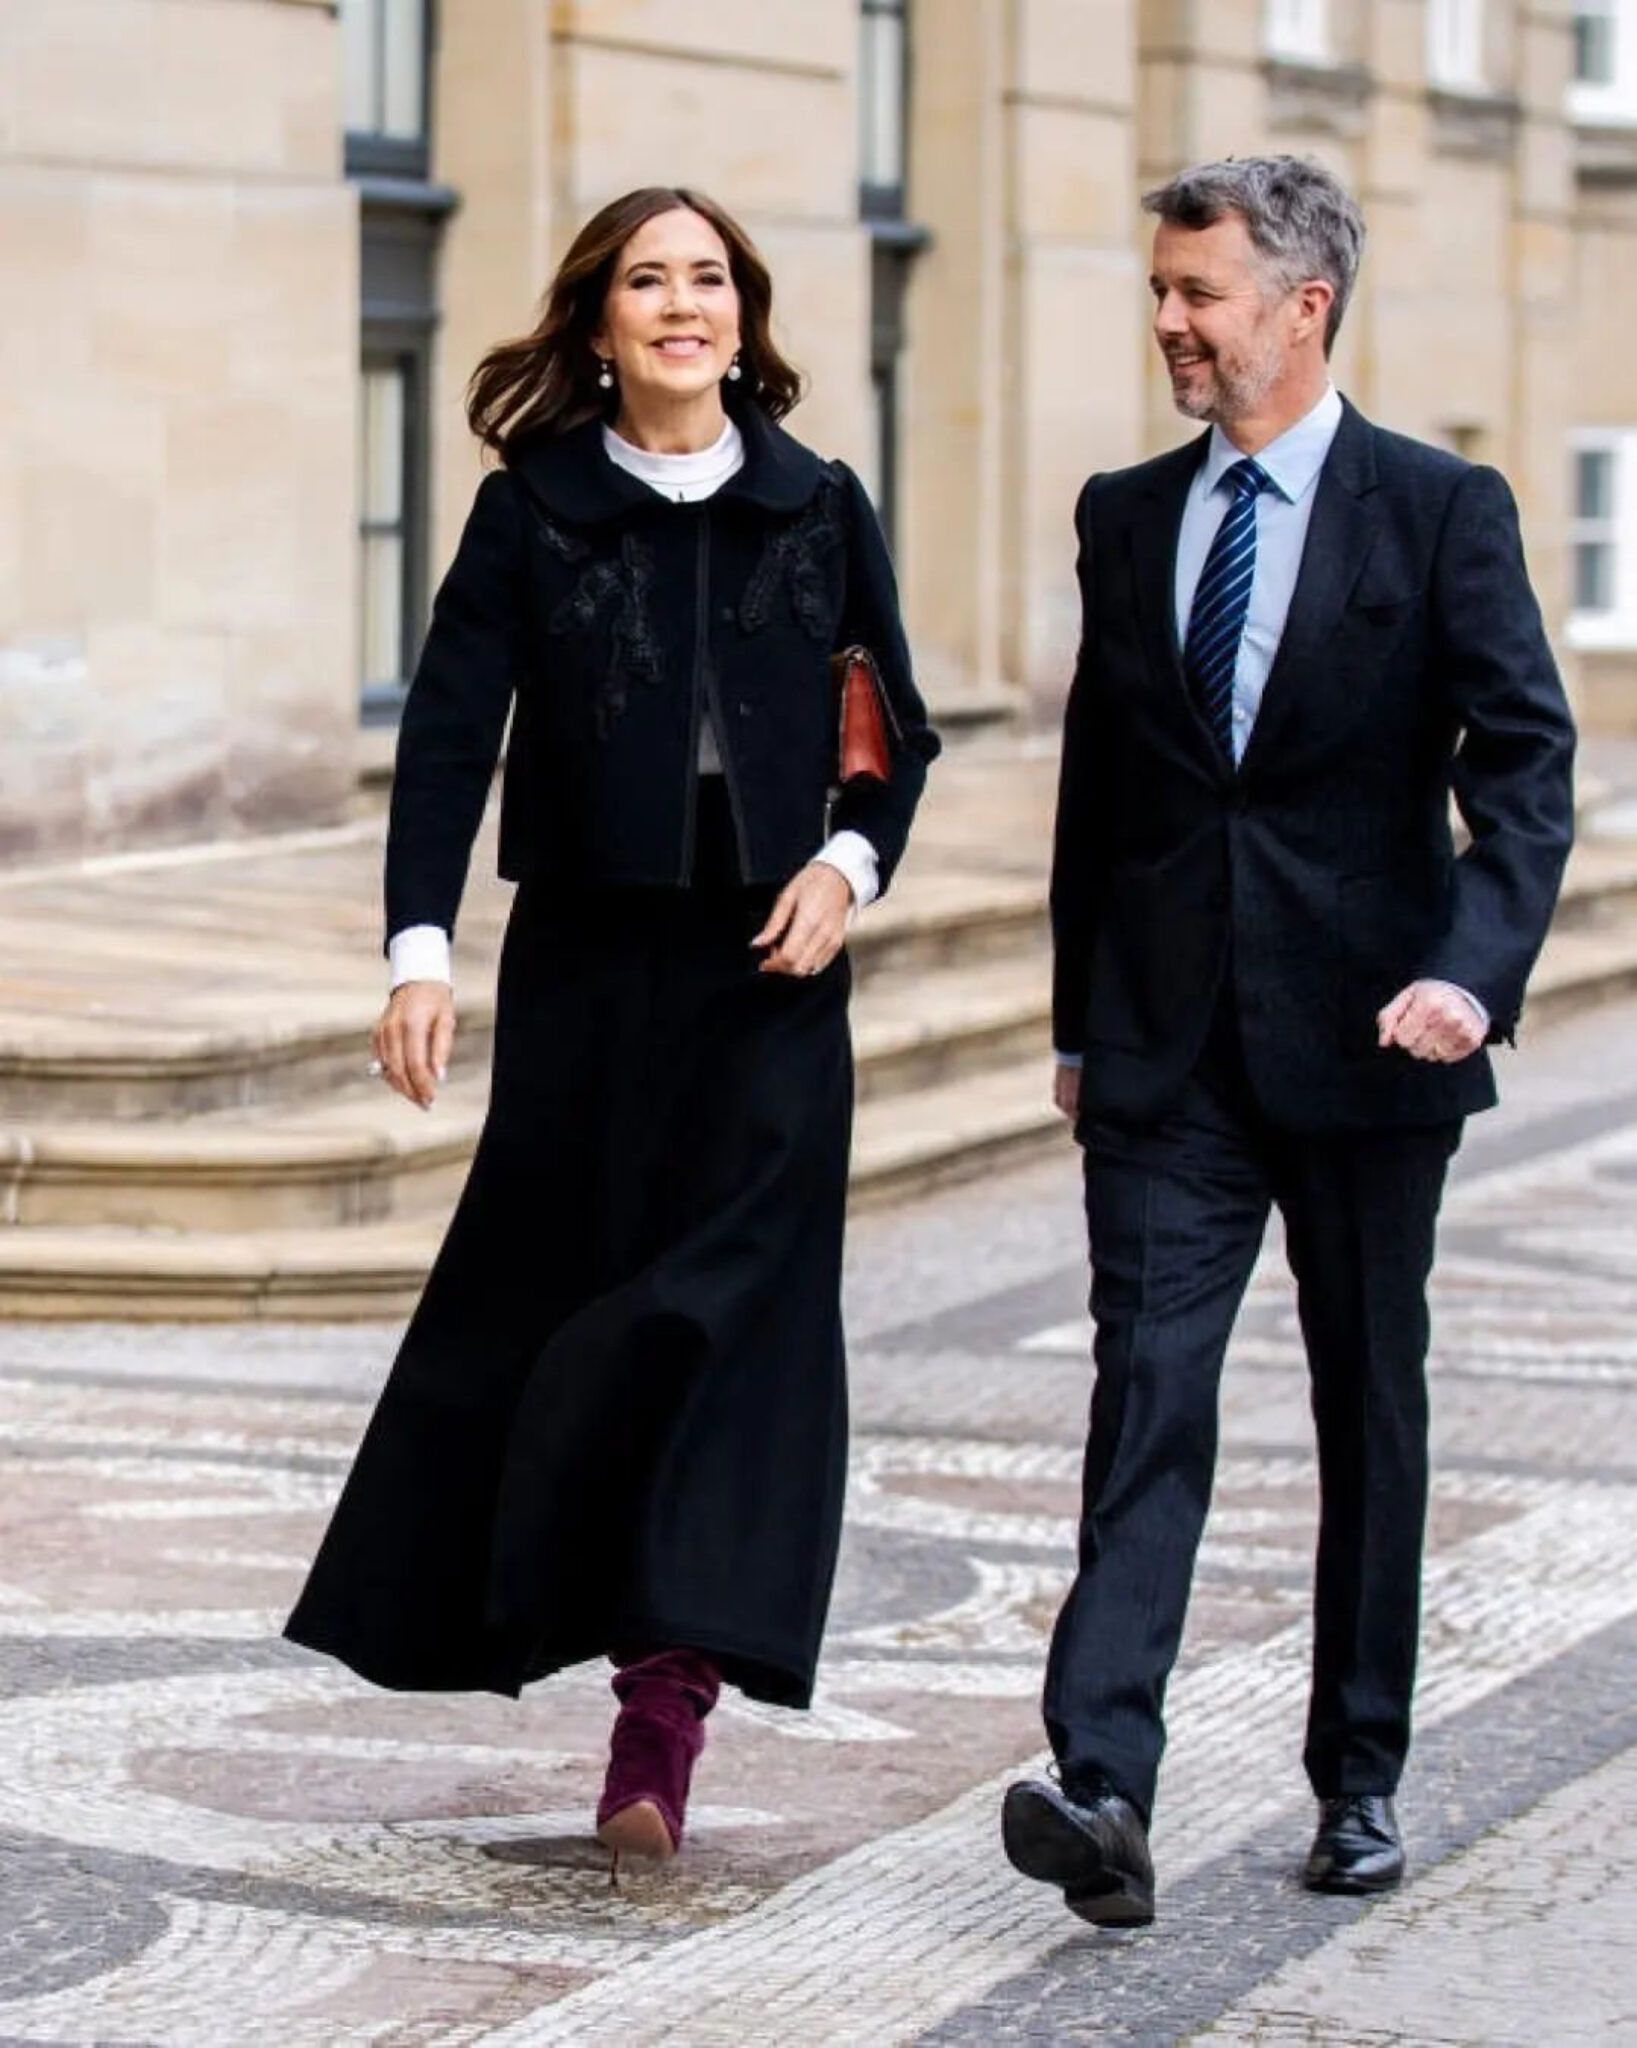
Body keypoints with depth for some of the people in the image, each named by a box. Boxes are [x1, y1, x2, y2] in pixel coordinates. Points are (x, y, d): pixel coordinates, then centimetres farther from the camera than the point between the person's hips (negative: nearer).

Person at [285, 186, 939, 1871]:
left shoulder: (818, 509, 5)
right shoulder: (532, 510, 1)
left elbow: (898, 730, 12)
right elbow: (449, 734, -5)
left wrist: (851, 861, -6)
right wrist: (420, 947, -16)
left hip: (765, 973, 0)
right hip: (585, 969, 0)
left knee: (729, 1306, -8)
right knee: (547, 1293, 5)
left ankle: (665, 1702, -9)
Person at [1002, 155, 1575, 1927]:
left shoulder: (1441, 512, -3)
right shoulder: (1126, 518, 10)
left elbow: (1526, 766, -10)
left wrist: (1473, 967, -26)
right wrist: (1079, 1022, 15)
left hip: (1360, 1043, -2)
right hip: (1167, 1049, 2)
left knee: (1370, 1414, 10)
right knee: (1147, 1393, -10)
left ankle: (1359, 1779, 22)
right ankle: (1101, 1785, -20)